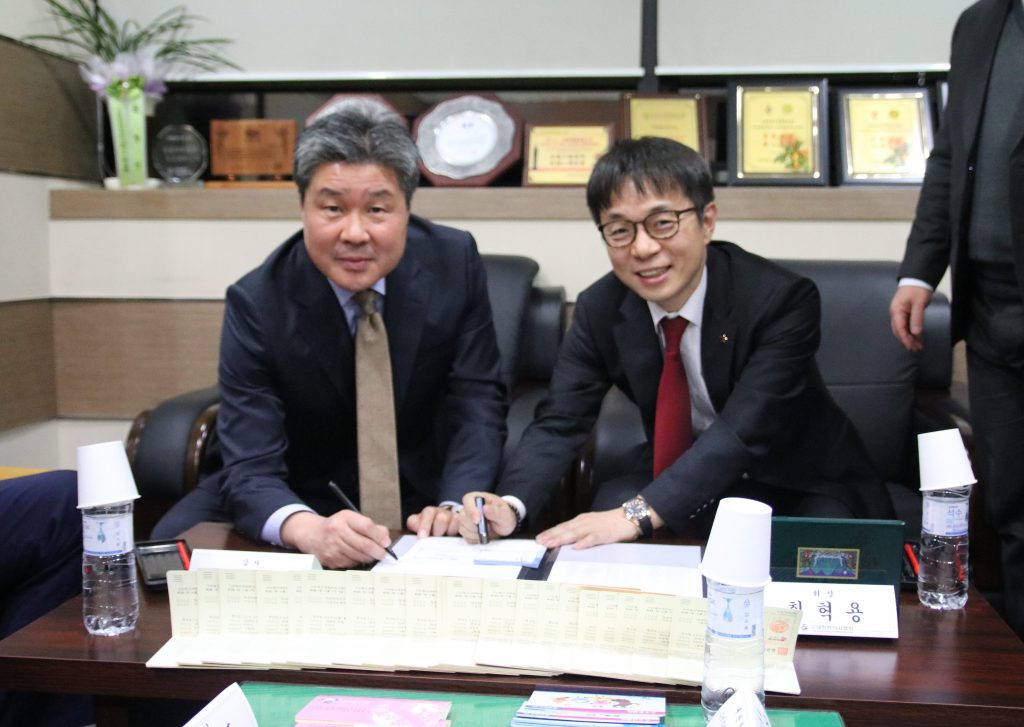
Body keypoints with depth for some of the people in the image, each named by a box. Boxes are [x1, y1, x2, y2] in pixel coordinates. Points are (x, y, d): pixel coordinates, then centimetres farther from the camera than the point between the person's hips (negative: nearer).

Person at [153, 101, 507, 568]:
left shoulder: (454, 263, -13)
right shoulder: (256, 303, -19)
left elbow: (478, 403, -10)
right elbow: (251, 468, -25)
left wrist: (456, 507, -29)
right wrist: (311, 530, -48)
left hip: (421, 499, 0)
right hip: (302, 499, 0)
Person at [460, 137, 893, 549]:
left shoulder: (783, 299, -24)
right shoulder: (599, 310, -10)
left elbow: (744, 430, -34)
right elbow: (559, 423, -13)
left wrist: (638, 515, -46)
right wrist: (510, 505, -35)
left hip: (800, 489, -2)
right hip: (684, 474, 3)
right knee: (610, 504, -27)